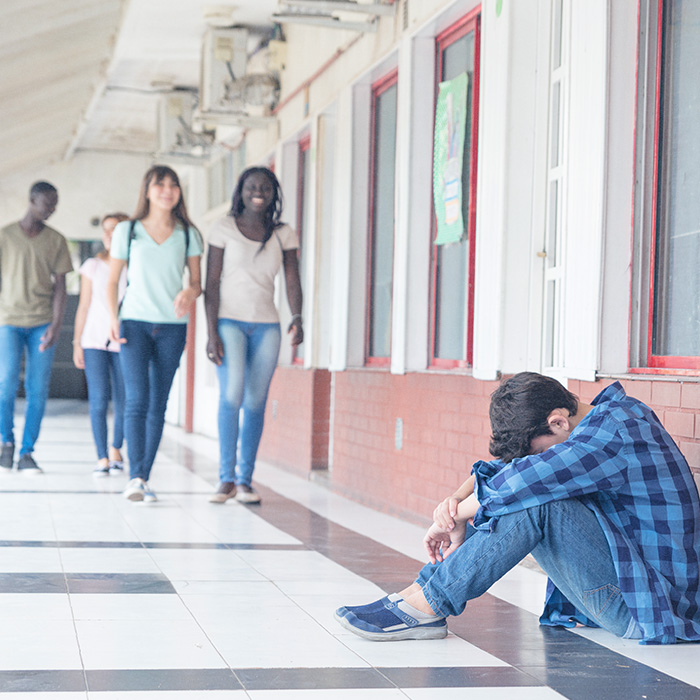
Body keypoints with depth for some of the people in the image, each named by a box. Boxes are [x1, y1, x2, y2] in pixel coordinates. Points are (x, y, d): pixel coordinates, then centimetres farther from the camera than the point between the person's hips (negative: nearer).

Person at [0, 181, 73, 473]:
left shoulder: (56, 240, 7)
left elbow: (59, 285, 4)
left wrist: (56, 325, -7)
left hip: (42, 323, 1)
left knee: (38, 390, -3)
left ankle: (27, 452, 4)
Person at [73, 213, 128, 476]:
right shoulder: (92, 266, 7)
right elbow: (84, 307, 9)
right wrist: (77, 343, 5)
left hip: (124, 343, -1)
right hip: (95, 341, 1)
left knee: (123, 402, 1)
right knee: (98, 400, -9)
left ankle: (116, 449, 25)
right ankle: (102, 458, -2)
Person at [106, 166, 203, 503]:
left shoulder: (188, 235, 8)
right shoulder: (127, 231, 6)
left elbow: (197, 281, 8)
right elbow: (112, 281, 9)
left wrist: (189, 293, -15)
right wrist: (113, 319, -4)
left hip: (172, 327, 2)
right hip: (134, 323, -2)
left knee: (158, 405, 4)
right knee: (137, 400, -15)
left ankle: (144, 478, 10)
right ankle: (135, 477, -20)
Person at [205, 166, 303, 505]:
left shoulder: (283, 235, 8)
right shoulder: (224, 229, 0)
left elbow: (292, 282, 0)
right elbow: (211, 284, -2)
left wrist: (297, 318, -19)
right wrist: (211, 332, -10)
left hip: (266, 326, 3)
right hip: (229, 321, -3)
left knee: (255, 403, 1)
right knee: (231, 395, -18)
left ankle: (245, 480, 8)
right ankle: (226, 478, -11)